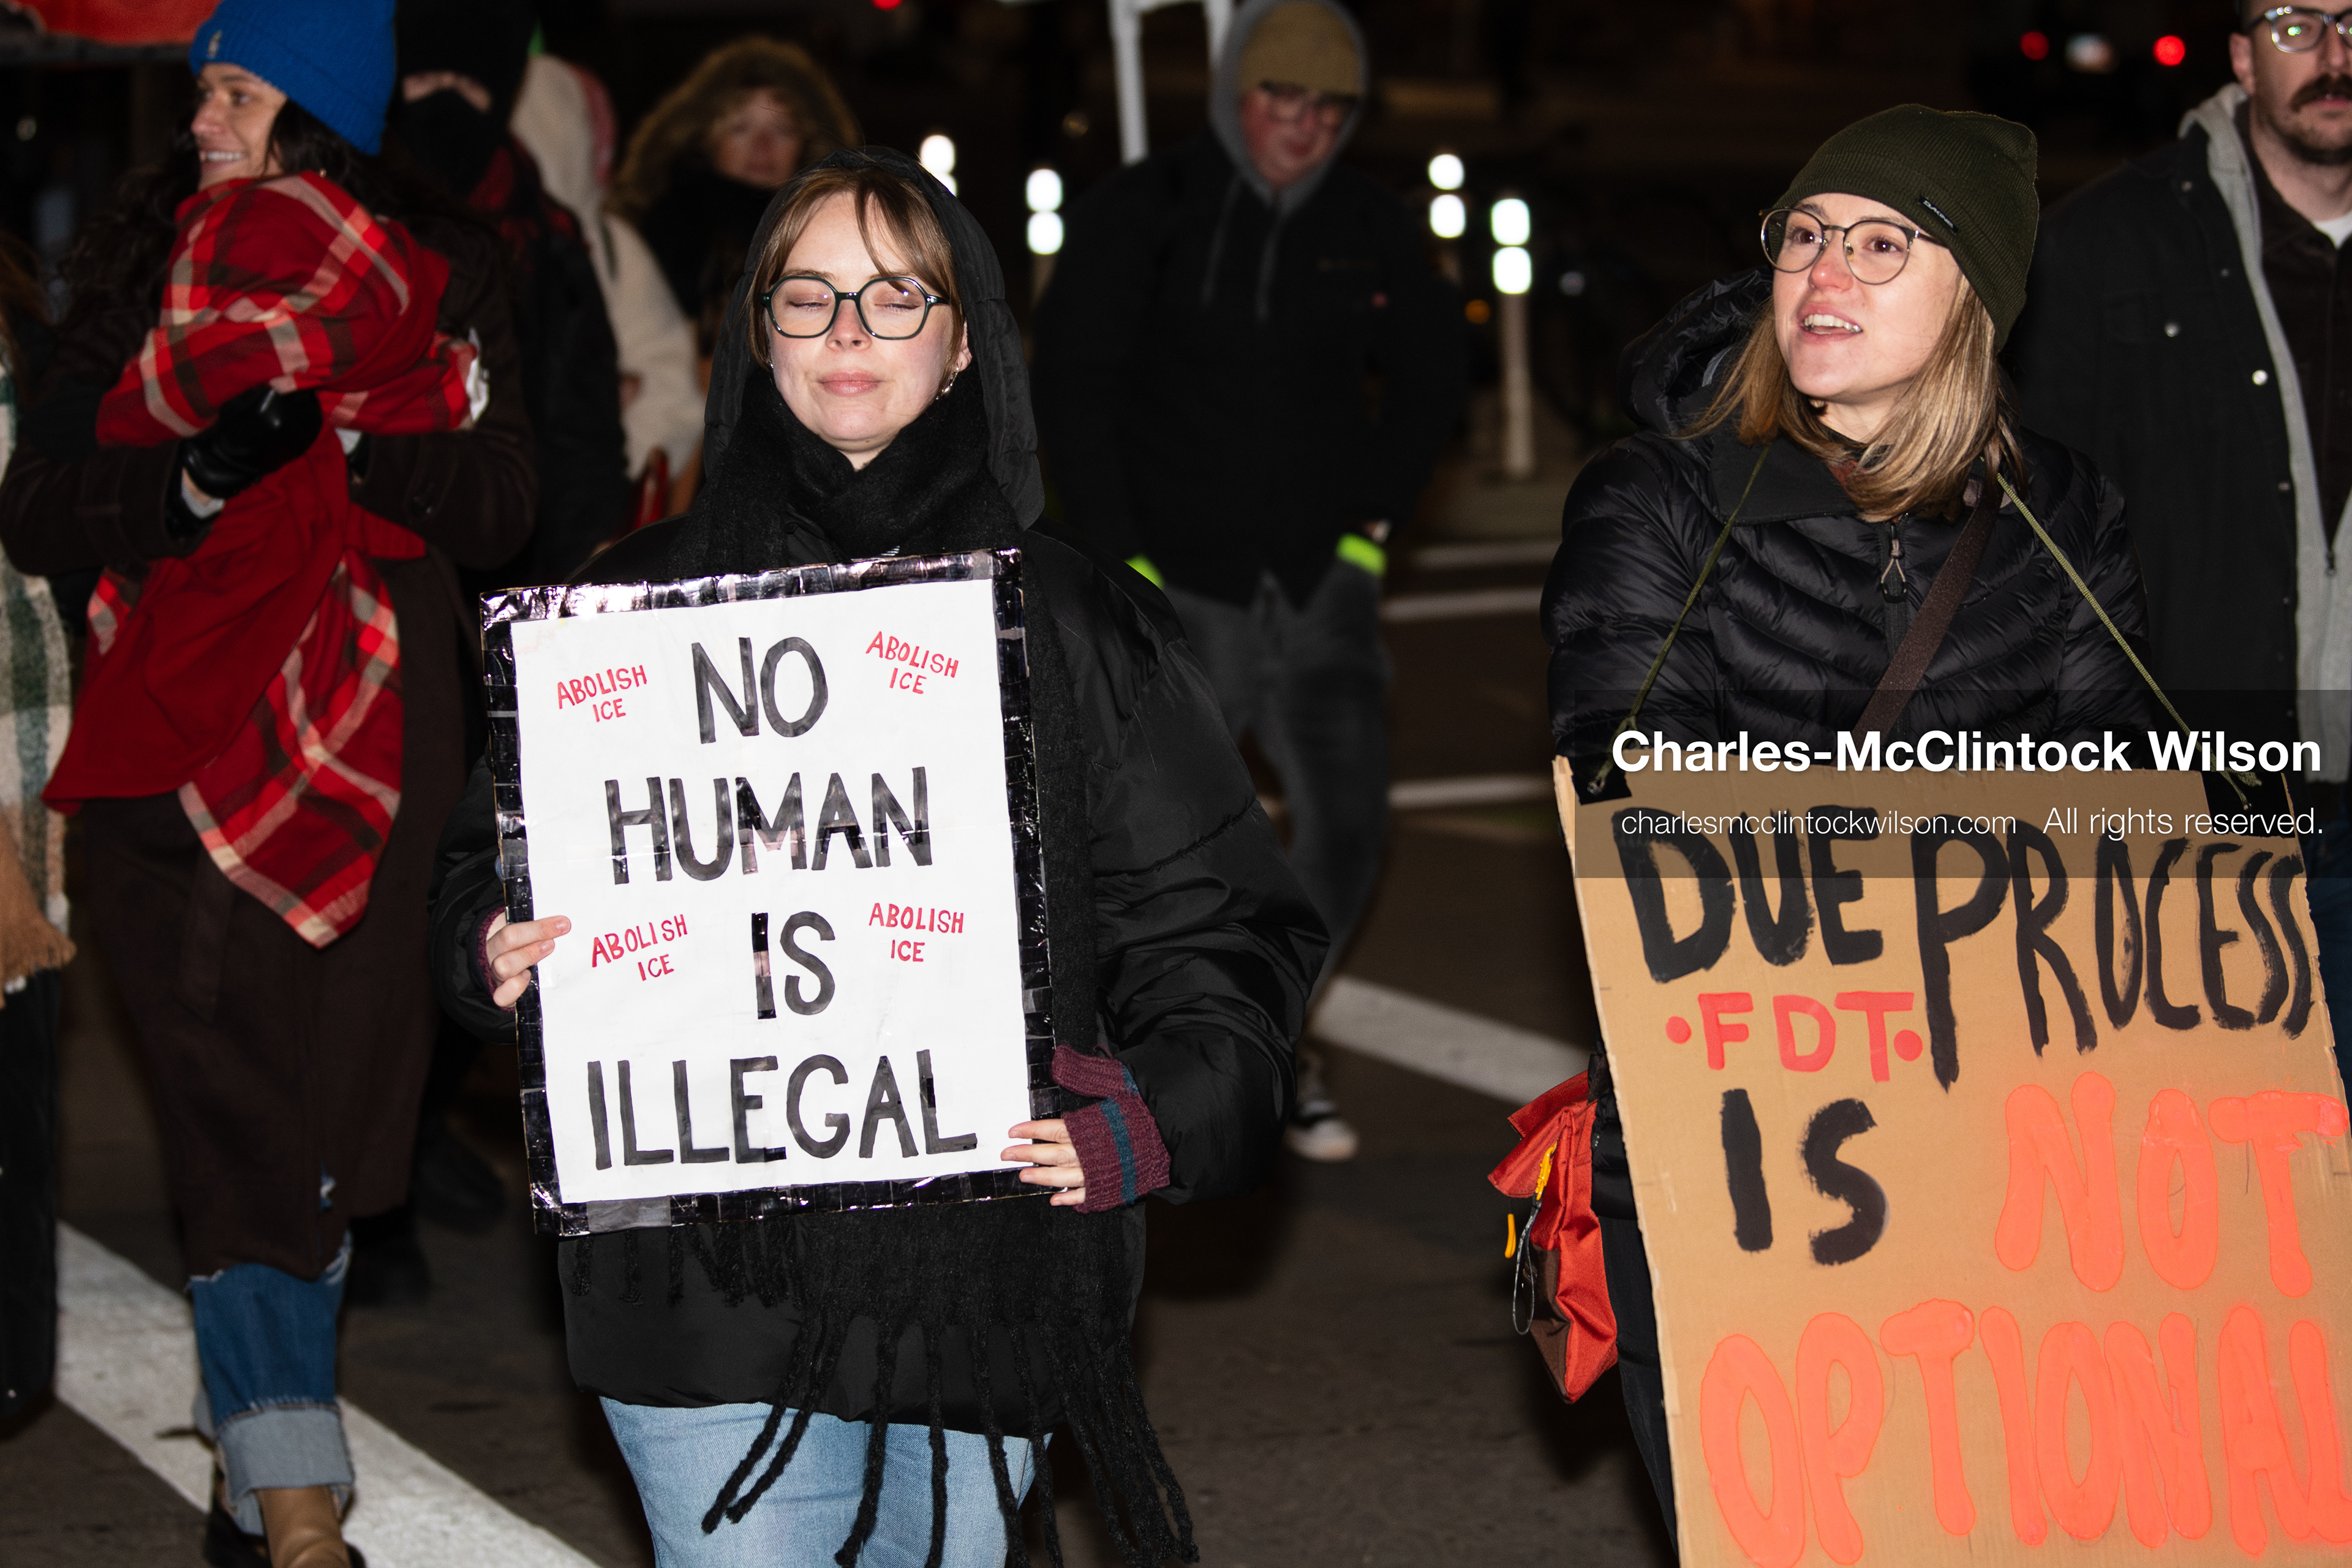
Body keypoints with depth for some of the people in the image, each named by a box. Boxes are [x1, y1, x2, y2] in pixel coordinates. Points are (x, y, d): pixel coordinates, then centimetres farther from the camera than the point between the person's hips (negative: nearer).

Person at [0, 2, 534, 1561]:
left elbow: (500, 505, -2)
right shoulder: (139, 272, 9)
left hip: (374, 742, 0)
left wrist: (335, 445, -17)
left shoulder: (444, 278, 7)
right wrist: (195, 478, -14)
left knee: (324, 1105, 3)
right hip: (177, 737, 0)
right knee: (238, 1122, -8)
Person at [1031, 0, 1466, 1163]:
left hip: (1321, 583, 3)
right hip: (1180, 585, -3)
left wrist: (1376, 515, 8)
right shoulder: (1144, 214, -4)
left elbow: (1429, 373, 19)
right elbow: (1071, 387, -4)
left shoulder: (1368, 228, 6)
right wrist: (1118, 555, -9)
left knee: (1345, 825, -3)